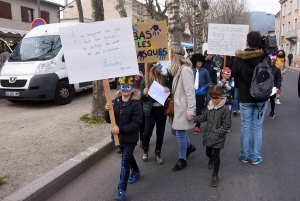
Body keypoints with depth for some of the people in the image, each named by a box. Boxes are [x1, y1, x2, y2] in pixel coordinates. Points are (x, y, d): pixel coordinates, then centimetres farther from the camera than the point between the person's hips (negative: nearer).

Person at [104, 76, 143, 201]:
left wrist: (121, 129, -29)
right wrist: (108, 111, -22)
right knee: (128, 156, 26)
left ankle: (122, 190, 4)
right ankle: (136, 172, 54)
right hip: (119, 137, 6)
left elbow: (136, 123, -21)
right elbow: (109, 120, -2)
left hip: (130, 138, -6)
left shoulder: (136, 104, -16)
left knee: (125, 162, -5)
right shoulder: (115, 102, -2)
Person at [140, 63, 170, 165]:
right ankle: (145, 150, 28)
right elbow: (141, 96, -3)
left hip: (162, 109, 3)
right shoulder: (145, 79, -7)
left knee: (160, 132, 10)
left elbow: (169, 90, 8)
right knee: (147, 132, -2)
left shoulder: (164, 78, -1)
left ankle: (158, 153, 29)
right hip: (150, 110, -2)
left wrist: (168, 90, -14)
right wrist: (144, 93, -24)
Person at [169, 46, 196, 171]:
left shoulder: (185, 70, -19)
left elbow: (190, 92, -22)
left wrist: (191, 110, -22)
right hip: (177, 107, 9)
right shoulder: (178, 70, 10)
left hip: (183, 108, -9)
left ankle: (182, 160, 19)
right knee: (174, 131, 19)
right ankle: (189, 146, 42)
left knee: (180, 133, 2)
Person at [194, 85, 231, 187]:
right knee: (208, 152, 22)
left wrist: (217, 133, -21)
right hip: (208, 135, 5)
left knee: (216, 155, -2)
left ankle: (215, 175, 15)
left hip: (218, 137, -5)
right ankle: (210, 159, 58)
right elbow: (203, 117, 10)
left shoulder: (224, 109, -17)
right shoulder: (209, 107, 0)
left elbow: (227, 125, -16)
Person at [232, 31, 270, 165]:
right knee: (257, 127, 8)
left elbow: (234, 75, 5)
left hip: (245, 98, -1)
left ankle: (245, 155, 19)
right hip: (261, 98, 1)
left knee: (245, 126, 9)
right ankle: (255, 156, 16)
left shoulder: (240, 58, -11)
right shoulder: (266, 58, -9)